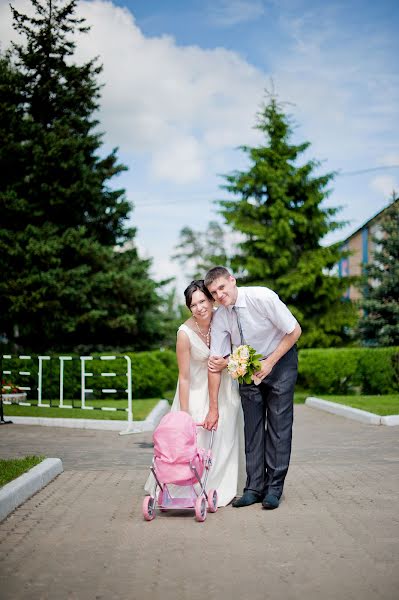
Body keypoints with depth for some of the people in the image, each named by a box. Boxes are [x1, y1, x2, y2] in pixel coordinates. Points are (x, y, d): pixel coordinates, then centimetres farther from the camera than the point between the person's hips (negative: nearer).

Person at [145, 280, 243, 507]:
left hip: (223, 383, 3)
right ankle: (186, 488, 14)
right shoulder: (185, 333, -27)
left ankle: (221, 489, 13)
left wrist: (227, 361, -26)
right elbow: (184, 377, -21)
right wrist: (184, 414, -19)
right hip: (197, 387, -3)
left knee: (224, 434, 1)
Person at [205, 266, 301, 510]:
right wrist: (213, 408, -11)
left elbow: (295, 331, -17)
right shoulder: (220, 317, -14)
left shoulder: (263, 297, -26)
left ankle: (274, 488, 0)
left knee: (279, 424, -5)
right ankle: (254, 488, 8)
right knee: (252, 427, 2)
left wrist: (270, 363, -20)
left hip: (280, 361, -4)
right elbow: (215, 363, -12)